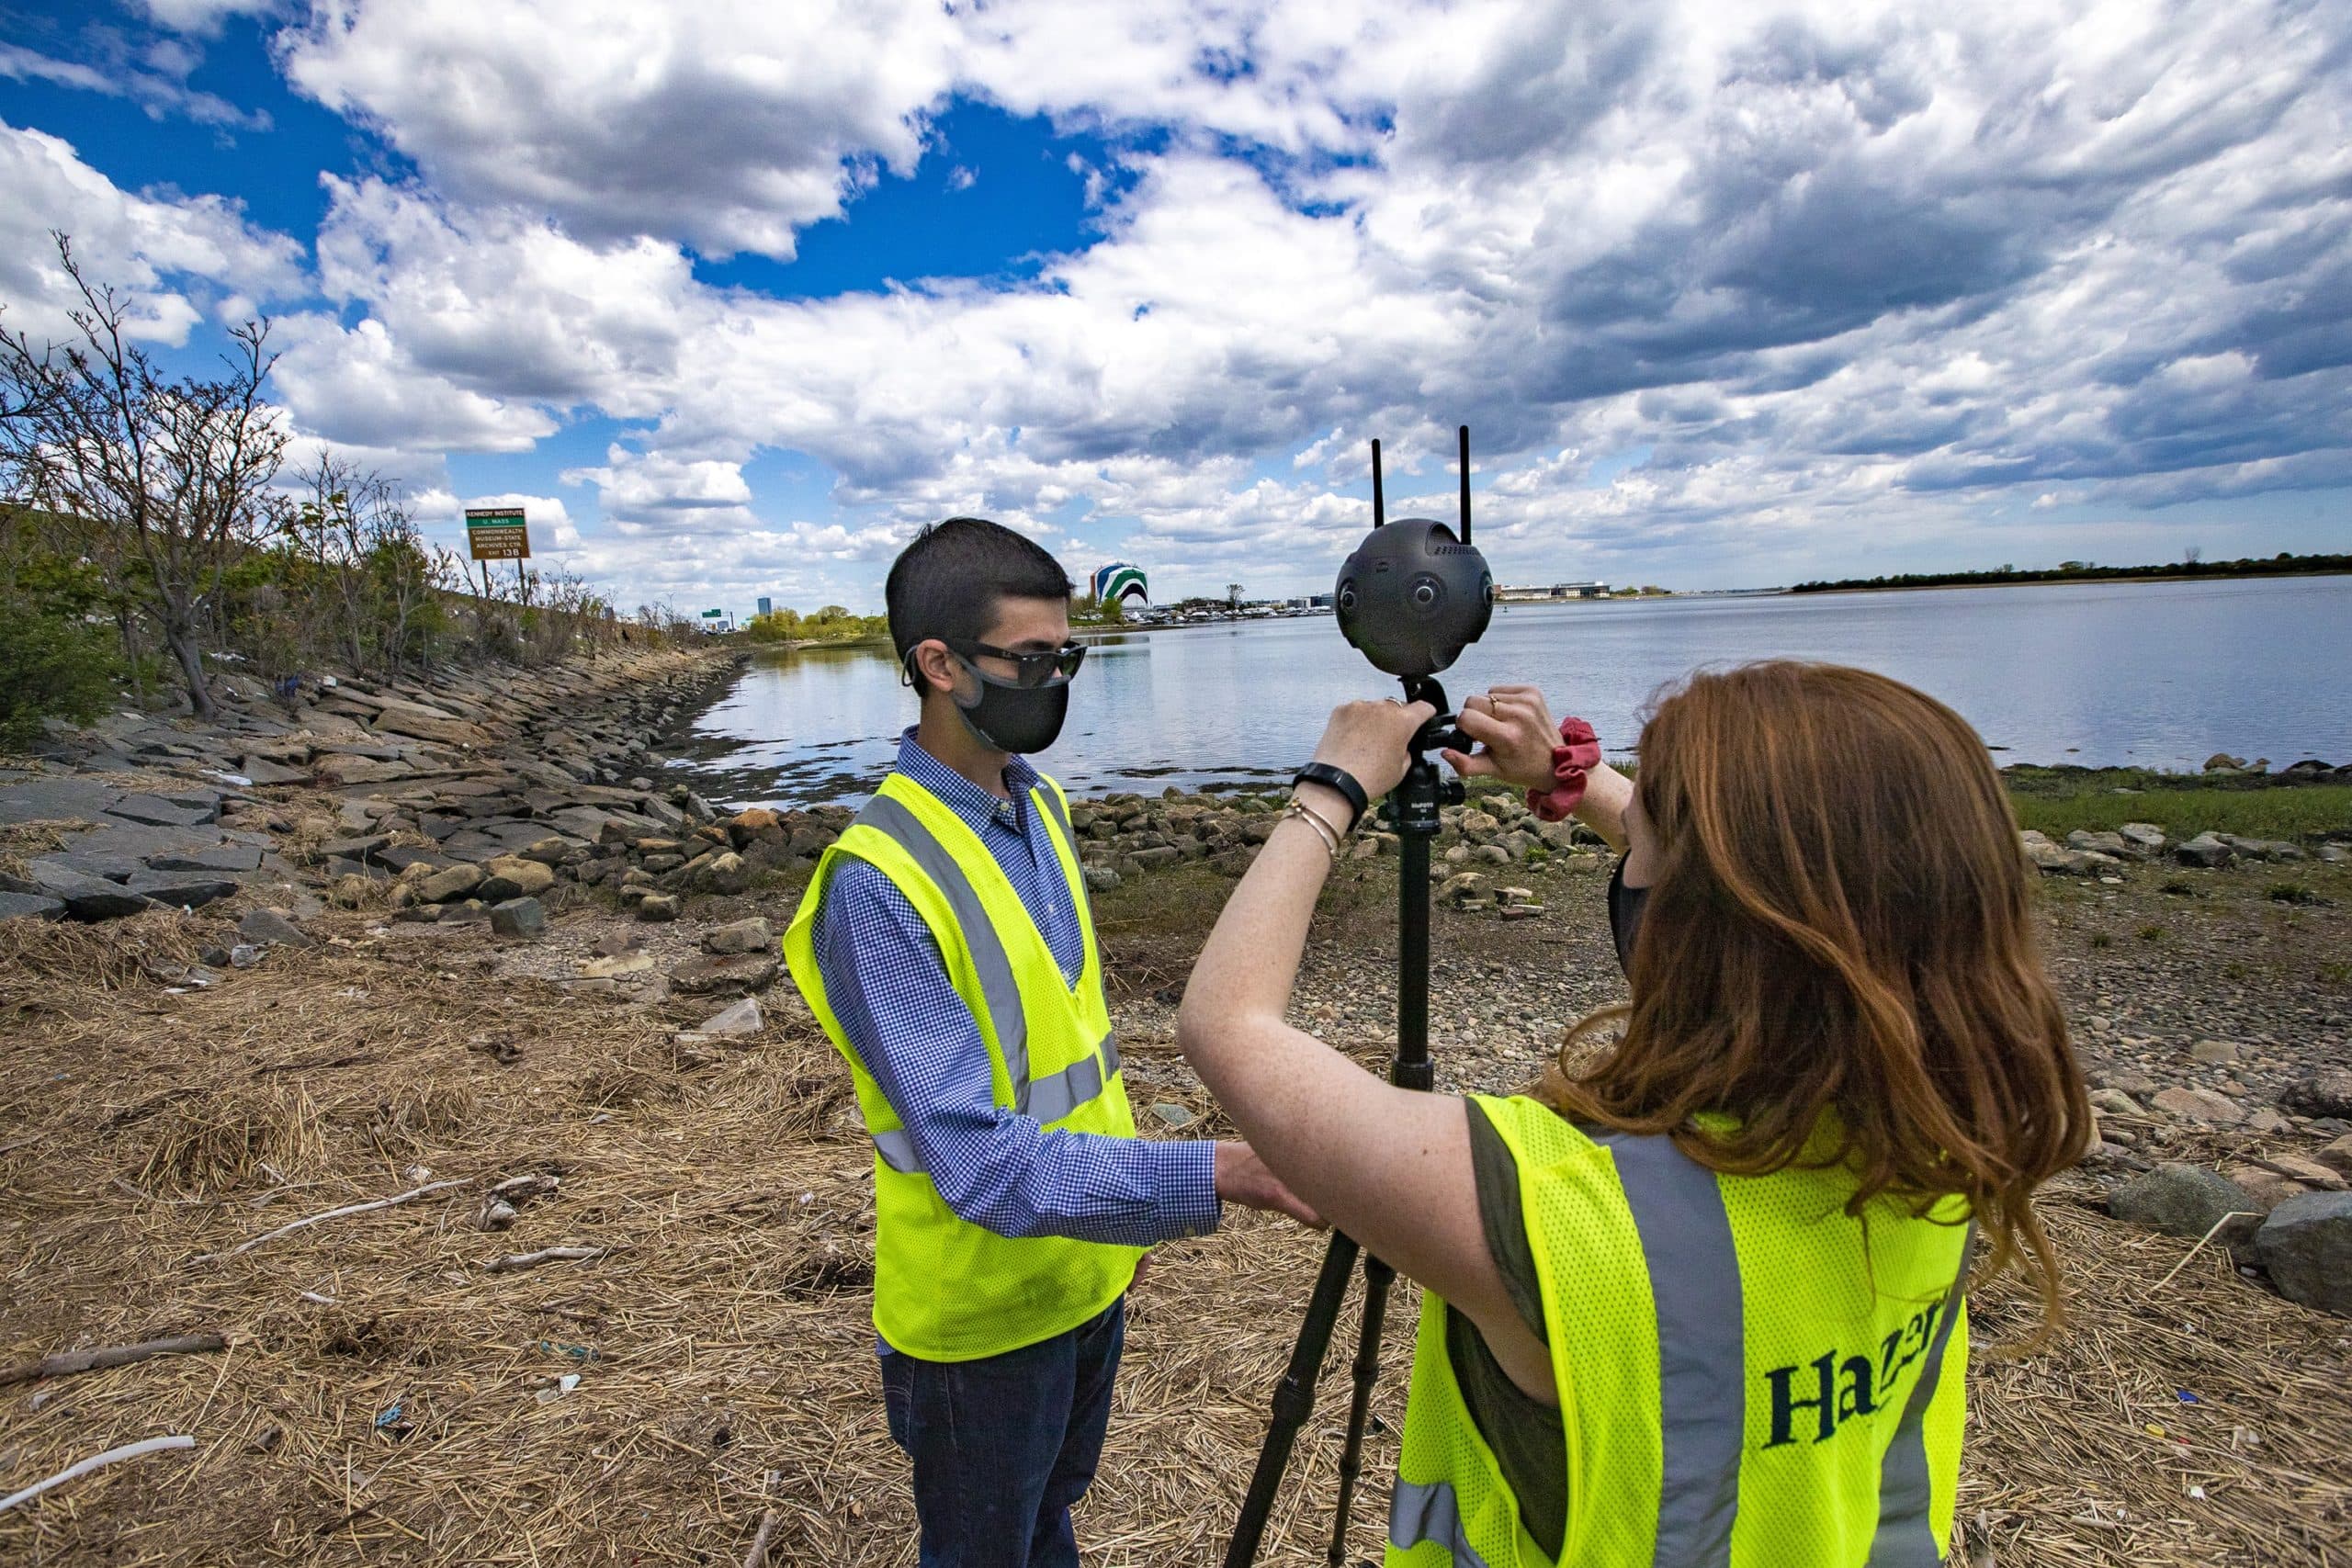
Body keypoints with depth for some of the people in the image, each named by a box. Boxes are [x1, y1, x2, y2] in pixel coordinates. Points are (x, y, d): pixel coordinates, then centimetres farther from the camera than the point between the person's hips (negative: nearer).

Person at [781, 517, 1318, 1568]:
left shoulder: (1044, 805, -2)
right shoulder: (876, 884, -29)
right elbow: (980, 1162, -32)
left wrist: (1128, 1207, 12)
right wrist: (1208, 1177, -39)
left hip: (1087, 1269, 7)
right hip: (981, 1315, -6)